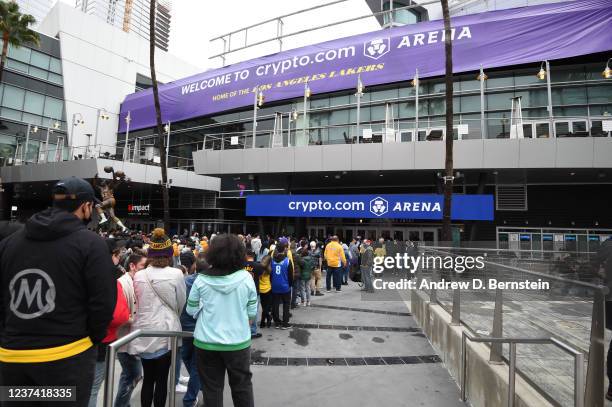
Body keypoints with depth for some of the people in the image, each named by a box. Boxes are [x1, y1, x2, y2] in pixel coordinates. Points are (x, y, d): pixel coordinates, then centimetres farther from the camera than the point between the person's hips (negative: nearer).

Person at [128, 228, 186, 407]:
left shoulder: (139, 275, -5)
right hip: (166, 333, -3)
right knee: (162, 379, 11)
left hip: (144, 332, 3)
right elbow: (181, 303, 0)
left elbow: (136, 304, 7)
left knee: (147, 378, 18)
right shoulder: (176, 274, -13)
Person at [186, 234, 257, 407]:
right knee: (242, 386, 18)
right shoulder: (246, 277, -11)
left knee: (212, 388, 17)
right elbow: (252, 313, -5)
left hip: (207, 343, 0)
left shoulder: (201, 280, -10)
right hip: (238, 341, 0)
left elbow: (191, 310, 1)